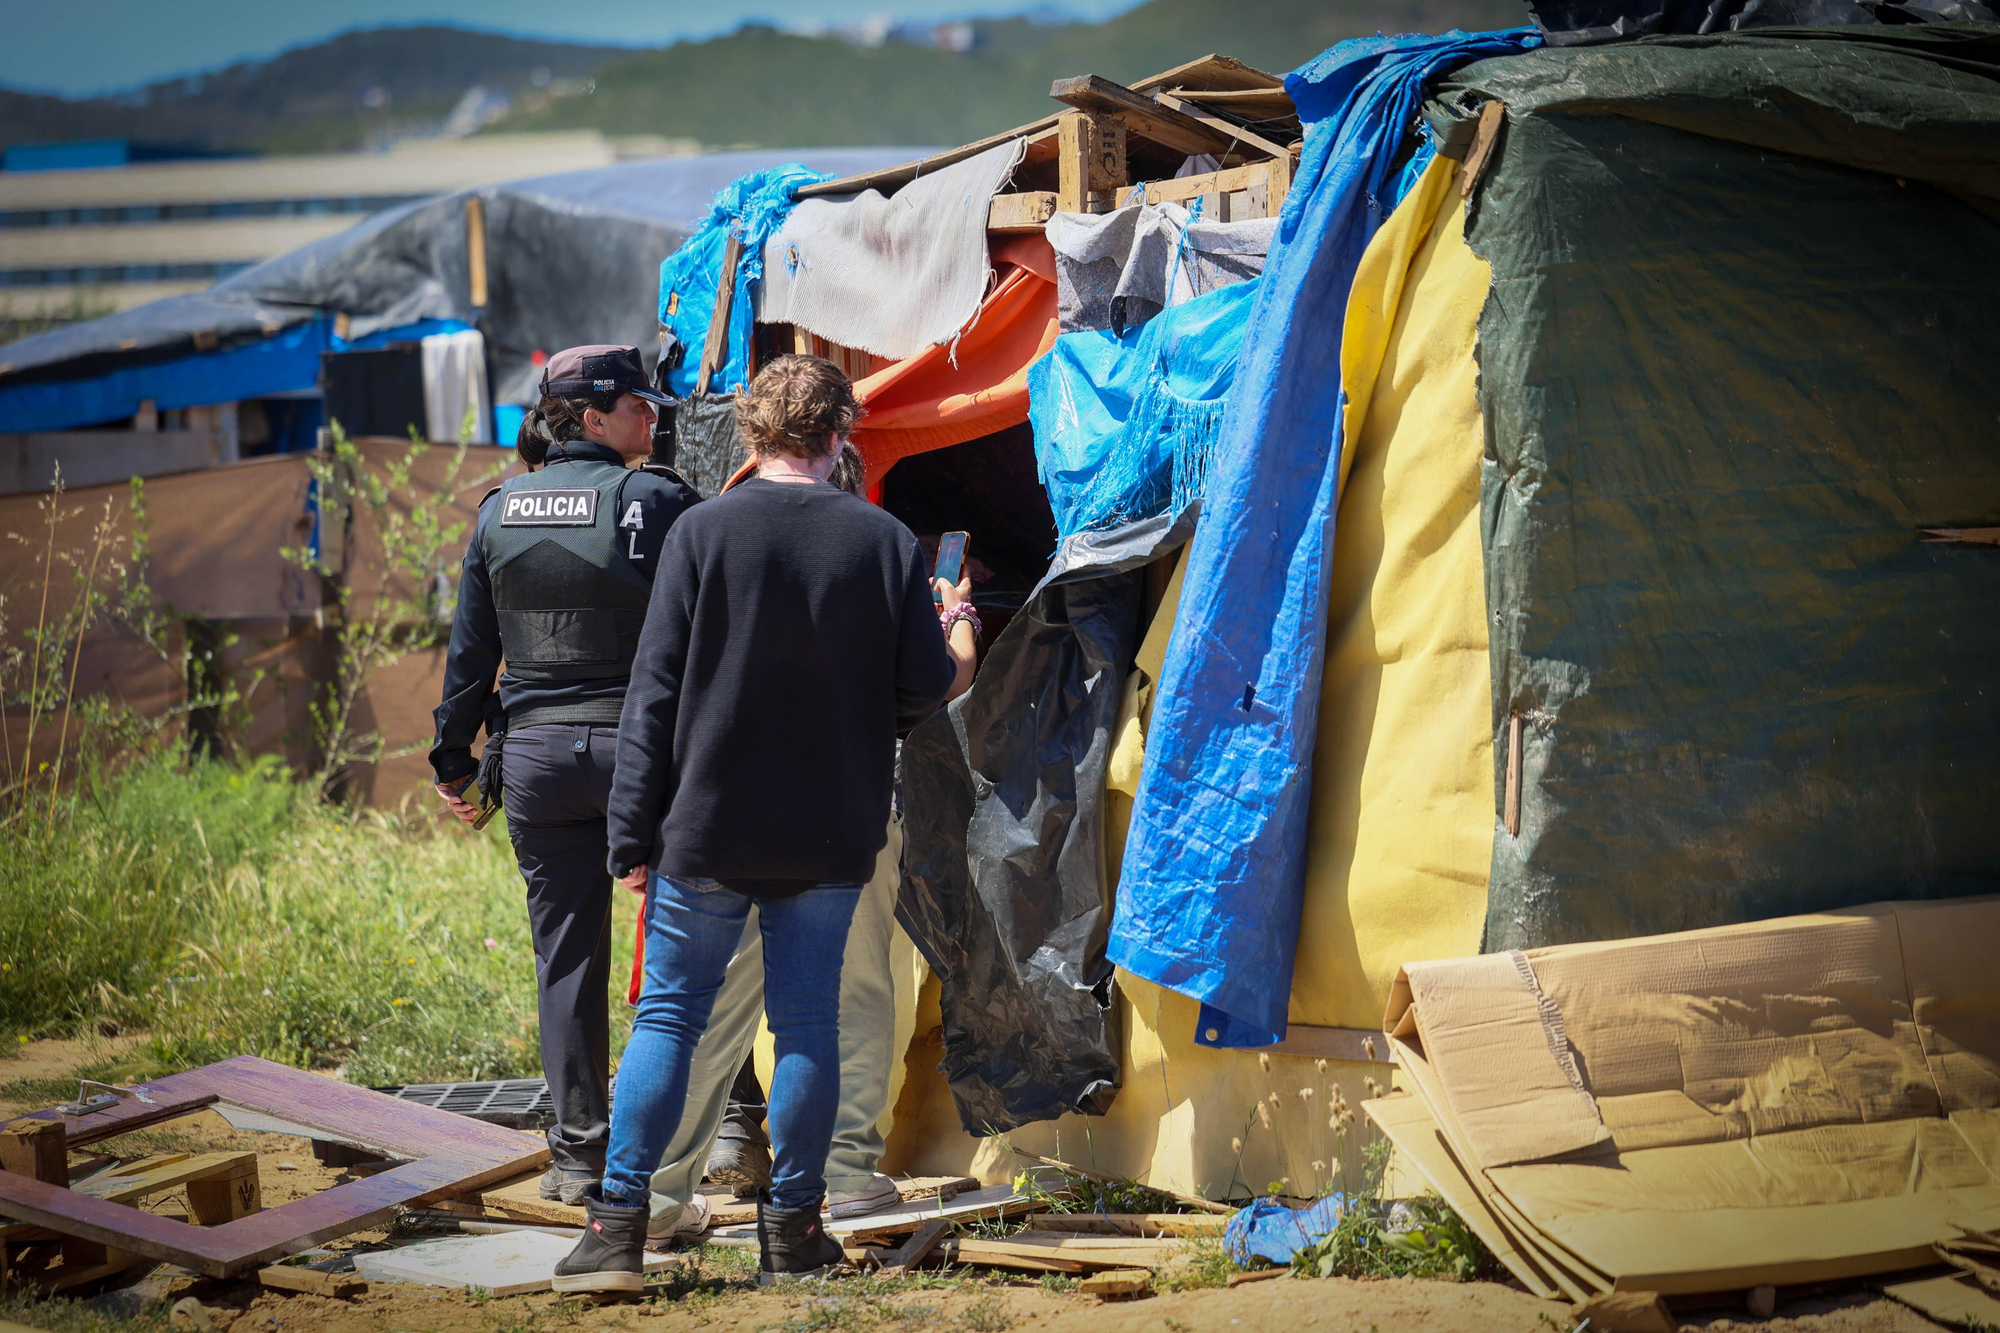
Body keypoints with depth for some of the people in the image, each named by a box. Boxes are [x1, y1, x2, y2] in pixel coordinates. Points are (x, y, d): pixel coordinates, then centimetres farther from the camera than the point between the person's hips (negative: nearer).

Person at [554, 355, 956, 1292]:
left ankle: (617, 1222, 3)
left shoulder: (703, 533, -6)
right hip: (832, 836, 1)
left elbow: (654, 692, -6)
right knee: (807, 1021, 8)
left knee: (668, 1015, 6)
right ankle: (791, 1230, 11)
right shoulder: (885, 543, -2)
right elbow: (925, 689, 0)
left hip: (710, 828, -1)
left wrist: (634, 833, -2)